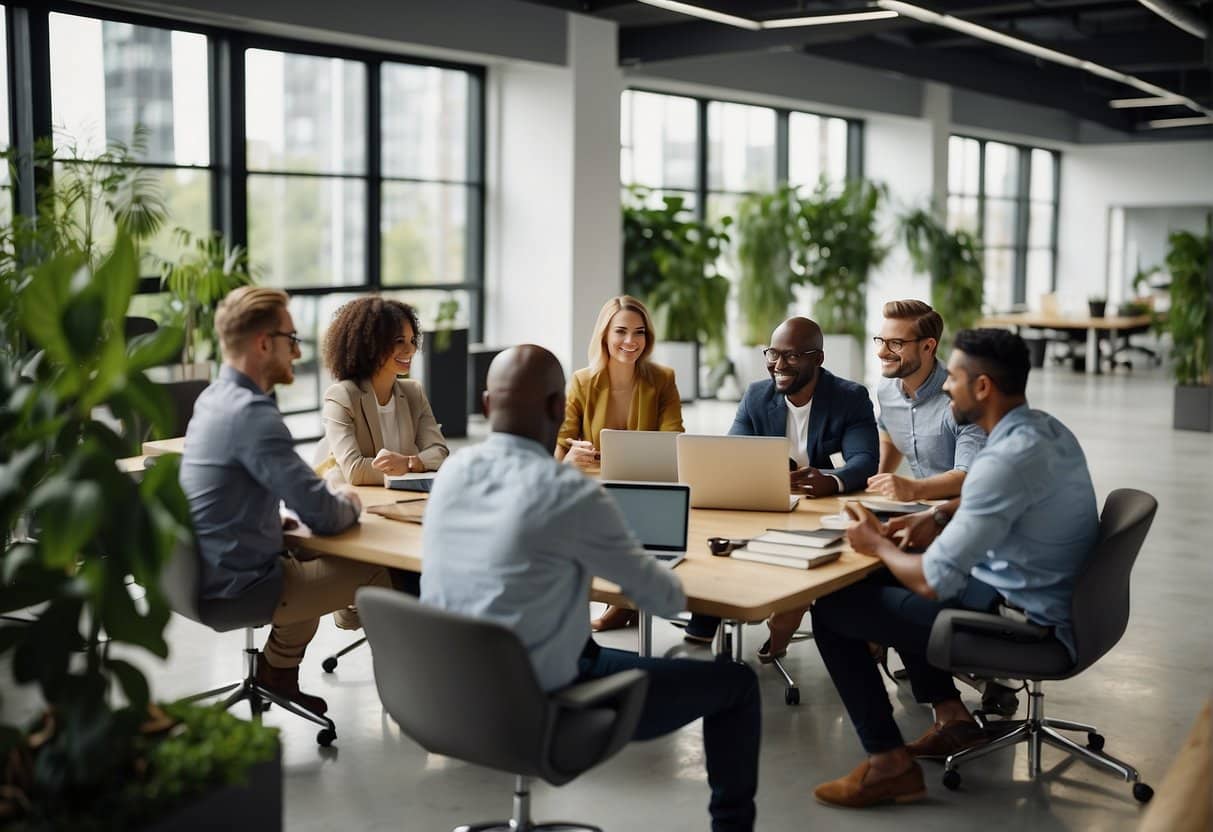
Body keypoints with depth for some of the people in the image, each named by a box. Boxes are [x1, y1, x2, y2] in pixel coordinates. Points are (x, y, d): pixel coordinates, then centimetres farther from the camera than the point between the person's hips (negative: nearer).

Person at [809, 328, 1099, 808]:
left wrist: (878, 545, -8)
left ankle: (889, 763, 1)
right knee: (889, 581, 27)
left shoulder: (1007, 459, -28)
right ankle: (953, 719, 26)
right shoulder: (1045, 429, 1)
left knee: (831, 611, -2)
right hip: (1045, 599, 9)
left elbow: (934, 582, -27)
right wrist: (939, 517, 9)